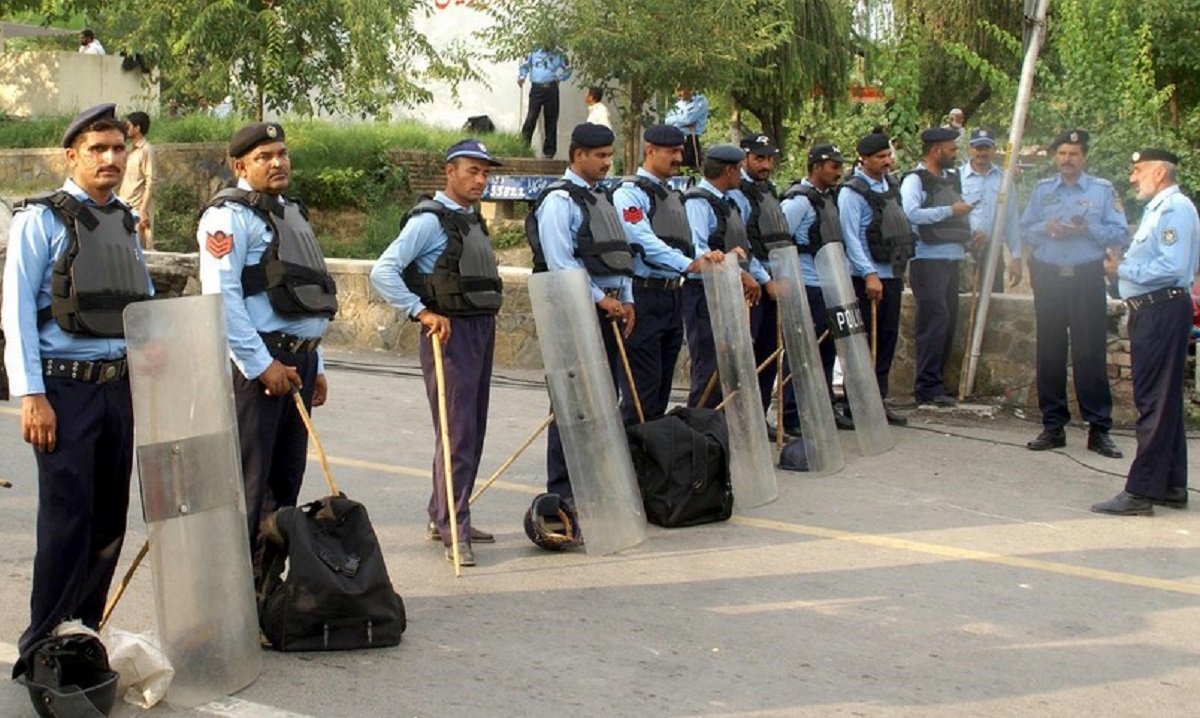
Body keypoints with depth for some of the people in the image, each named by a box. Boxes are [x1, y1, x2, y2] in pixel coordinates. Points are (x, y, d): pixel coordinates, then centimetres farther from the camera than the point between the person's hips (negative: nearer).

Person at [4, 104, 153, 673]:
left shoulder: (126, 222, 14)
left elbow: (146, 303, 19)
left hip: (121, 386, 6)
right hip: (66, 388, -6)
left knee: (110, 519, 10)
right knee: (67, 520, -6)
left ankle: (86, 636, 23)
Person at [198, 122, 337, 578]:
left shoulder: (291, 212, 20)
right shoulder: (230, 215, -7)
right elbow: (221, 296, -17)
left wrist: (315, 366, 20)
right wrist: (261, 364, -19)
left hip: (298, 358, 9)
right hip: (256, 361, -9)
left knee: (285, 480, 13)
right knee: (247, 481, -6)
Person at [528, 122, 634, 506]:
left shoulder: (602, 197, 17)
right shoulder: (559, 200, -10)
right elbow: (561, 263, -18)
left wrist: (626, 300, 10)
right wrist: (601, 299, -16)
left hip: (608, 308, 8)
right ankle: (562, 489, 2)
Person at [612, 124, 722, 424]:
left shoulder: (675, 197, 20)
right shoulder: (631, 193, -7)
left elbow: (687, 247, 18)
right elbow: (644, 242, -21)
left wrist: (710, 259, -2)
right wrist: (689, 264, -29)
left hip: (672, 296, 8)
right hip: (644, 296, -8)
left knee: (662, 387, 12)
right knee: (642, 387, -9)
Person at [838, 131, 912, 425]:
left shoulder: (889, 185, 13)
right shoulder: (852, 191, -12)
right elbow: (851, 238, -16)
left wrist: (900, 268, 16)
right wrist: (870, 275, -20)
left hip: (892, 274, 8)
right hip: (866, 278, -8)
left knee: (887, 338, 10)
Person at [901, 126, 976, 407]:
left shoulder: (952, 179, 19)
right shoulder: (915, 180, -5)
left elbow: (961, 212, 33)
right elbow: (911, 213, -21)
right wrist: (950, 210, -17)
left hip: (952, 259, 8)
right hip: (928, 260, -8)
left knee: (948, 321, 8)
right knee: (935, 320, -12)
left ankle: (935, 383, 16)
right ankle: (928, 387, -9)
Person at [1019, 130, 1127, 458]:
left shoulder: (1103, 190, 3)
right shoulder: (1042, 190, 12)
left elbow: (1119, 234, -3)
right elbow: (1025, 230, 11)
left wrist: (1087, 228, -16)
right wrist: (1047, 228, -8)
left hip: (1087, 279, -3)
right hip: (1048, 277, 3)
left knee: (1091, 352, -4)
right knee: (1049, 353, 5)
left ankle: (1099, 429, 2)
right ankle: (1053, 427, 13)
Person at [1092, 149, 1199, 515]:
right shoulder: (1157, 208, 18)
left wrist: (1122, 269, -14)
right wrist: (1123, 266, 4)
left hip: (1162, 310, -11)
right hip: (1150, 310, 11)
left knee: (1155, 402, -9)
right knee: (1164, 400, 15)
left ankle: (1141, 492, -9)